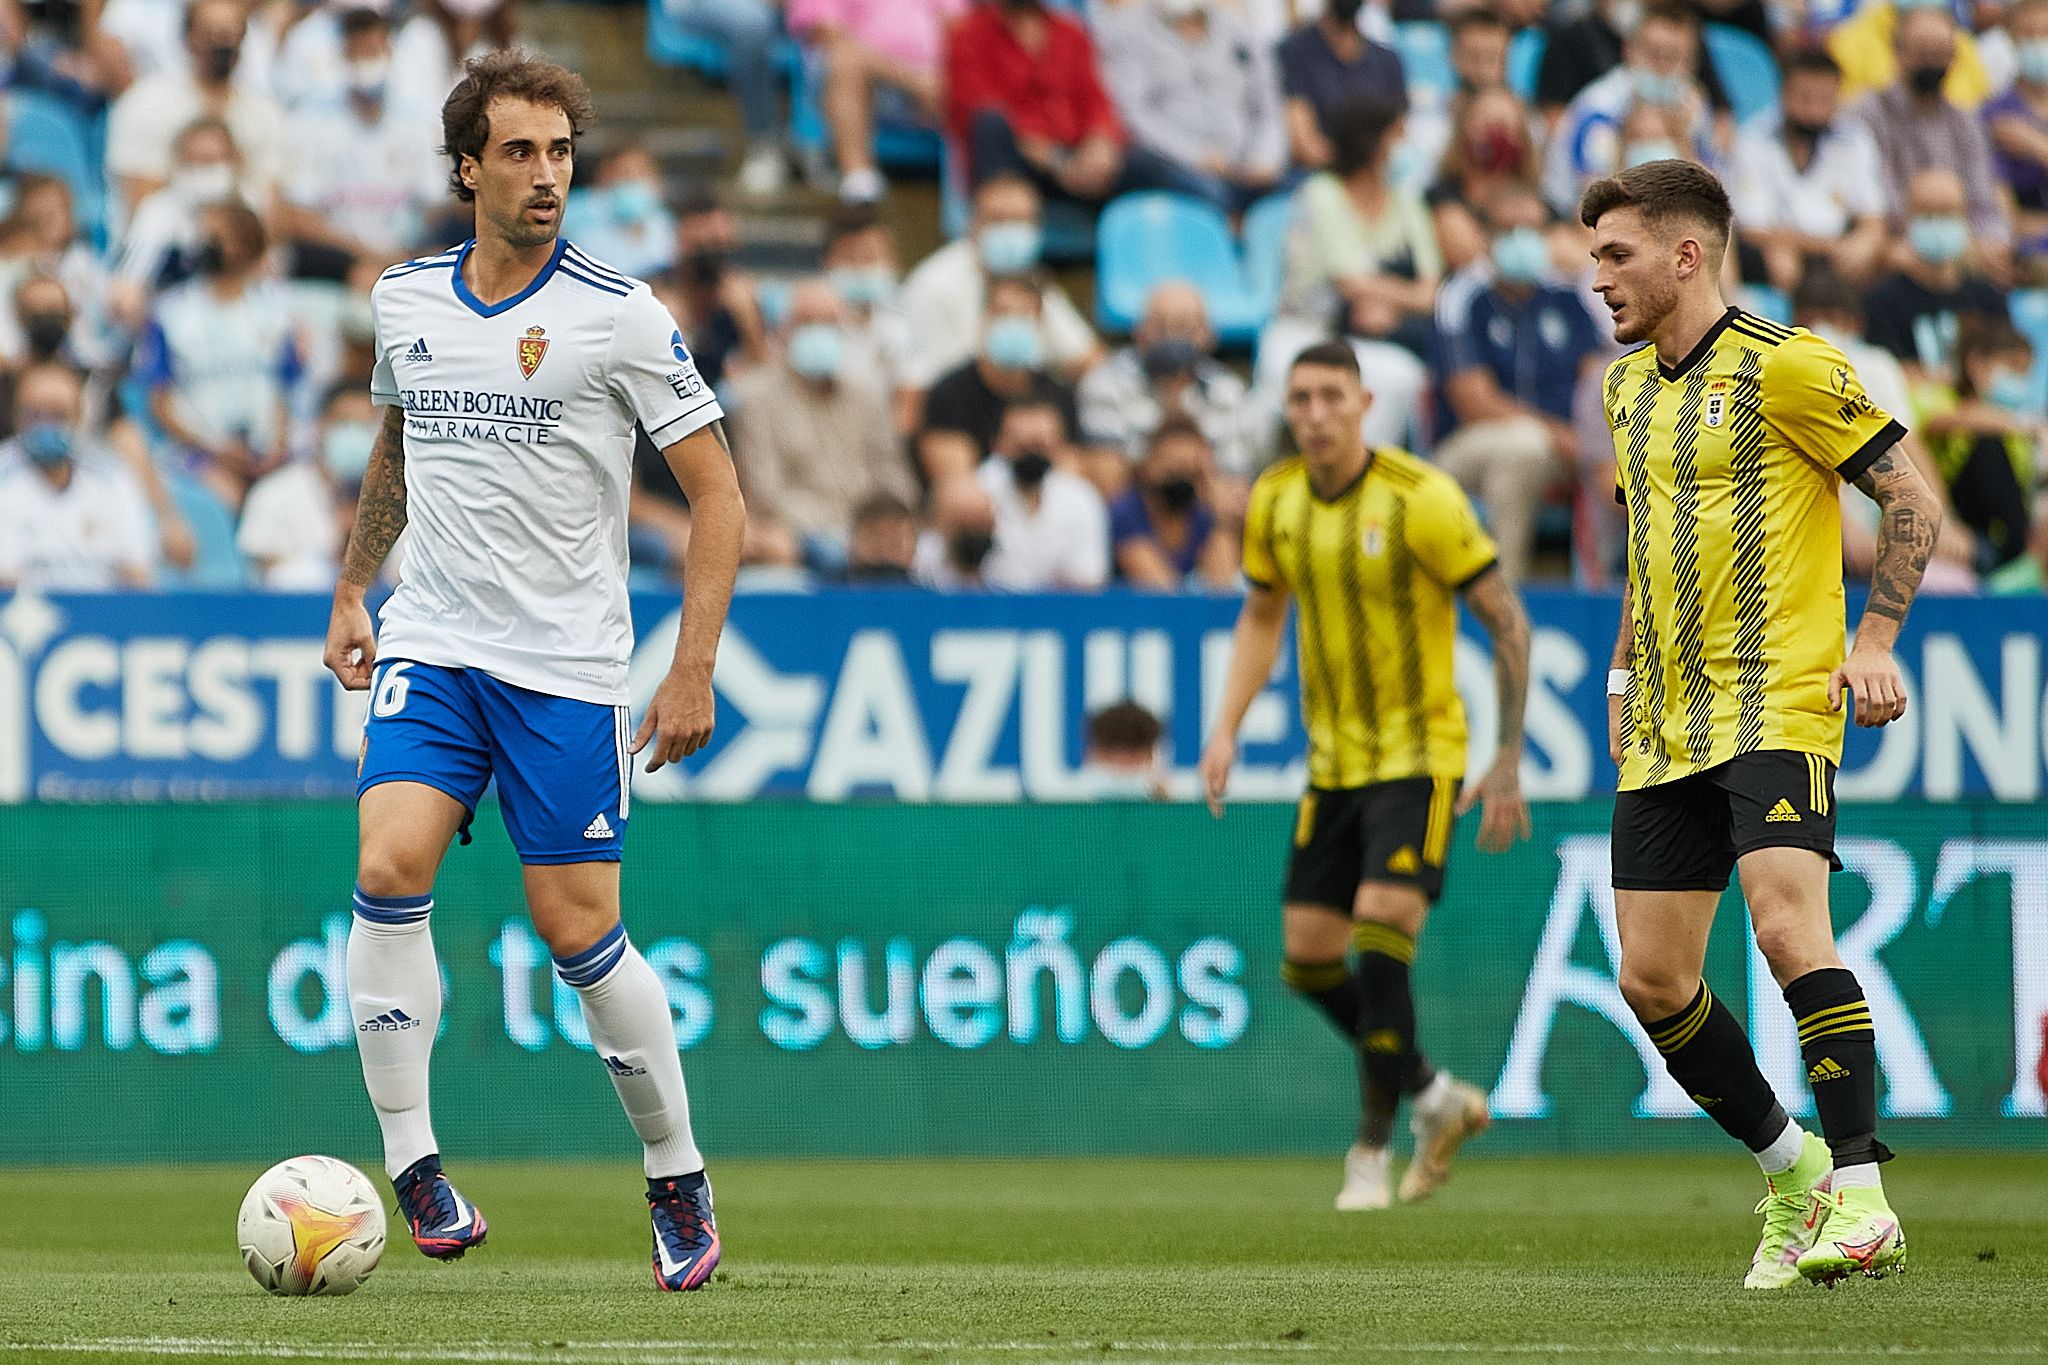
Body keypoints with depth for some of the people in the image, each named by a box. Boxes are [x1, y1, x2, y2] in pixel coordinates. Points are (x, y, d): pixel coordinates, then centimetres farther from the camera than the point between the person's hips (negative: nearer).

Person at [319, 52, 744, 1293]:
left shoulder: (618, 316, -8)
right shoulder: (406, 299, 6)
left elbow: (717, 493, -5)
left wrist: (694, 670, -11)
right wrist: (352, 592, 23)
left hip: (569, 667, -3)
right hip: (432, 646, 3)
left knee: (580, 930, -3)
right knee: (389, 869, -19)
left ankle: (679, 1181, 16)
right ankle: (412, 1167, -12)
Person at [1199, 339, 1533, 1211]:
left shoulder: (1420, 499, -16)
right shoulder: (1274, 502, 1)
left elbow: (1508, 623, -10)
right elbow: (1262, 615, 18)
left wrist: (1509, 764, -12)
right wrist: (1227, 730, 7)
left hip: (1419, 754, -6)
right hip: (1334, 759, 6)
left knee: (1380, 945, -19)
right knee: (1306, 959, 4)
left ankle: (1372, 1153, -7)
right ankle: (1436, 1098, 25)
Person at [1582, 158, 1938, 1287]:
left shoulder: (1784, 366, -7)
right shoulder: (1629, 386, 16)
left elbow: (1910, 497, -4)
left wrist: (1874, 639, -13)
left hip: (1776, 705, -8)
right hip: (1667, 729, 8)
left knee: (1788, 928, -24)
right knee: (1653, 981, 3)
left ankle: (1860, 1197, -22)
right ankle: (1792, 1175, 20)